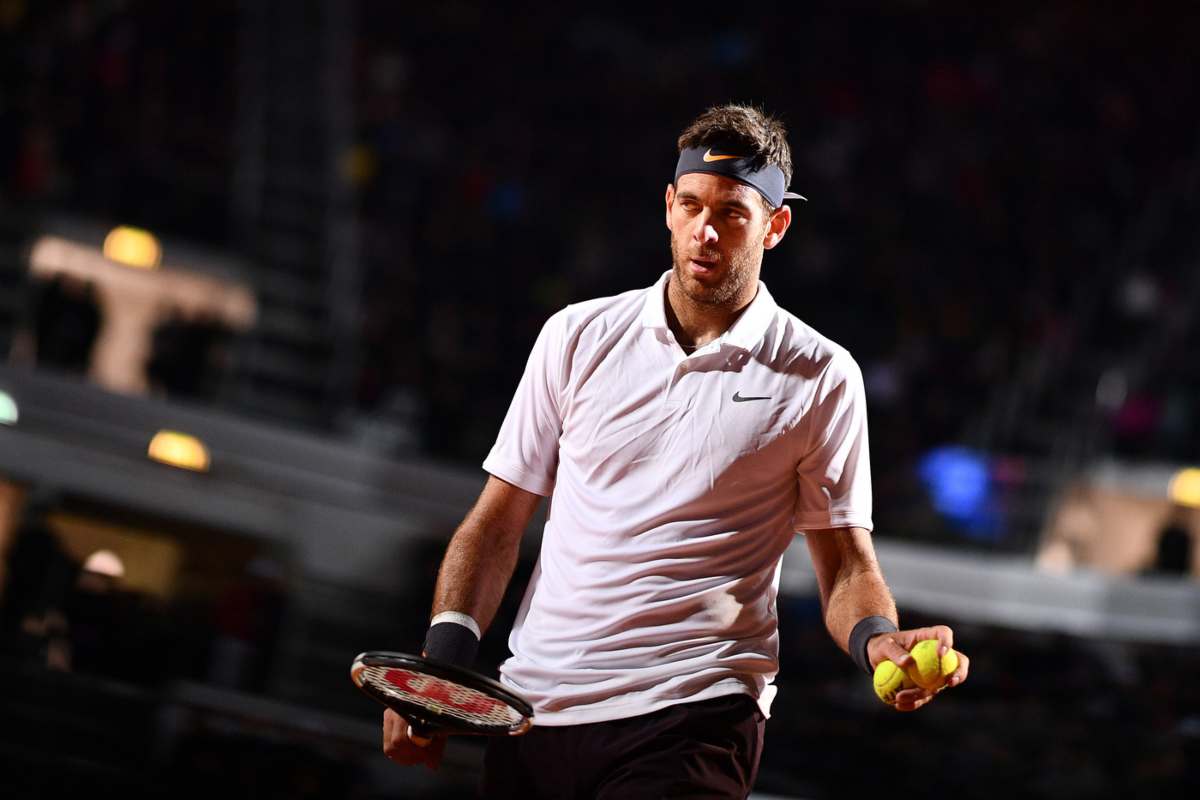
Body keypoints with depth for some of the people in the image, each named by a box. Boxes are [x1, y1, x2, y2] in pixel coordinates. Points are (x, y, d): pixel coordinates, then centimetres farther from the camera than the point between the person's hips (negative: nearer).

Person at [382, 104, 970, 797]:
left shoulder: (821, 377, 2)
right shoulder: (577, 336, 8)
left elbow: (846, 565, 4)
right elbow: (499, 521, 10)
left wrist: (881, 642, -18)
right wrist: (443, 657, -3)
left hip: (692, 719, -3)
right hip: (531, 712, 3)